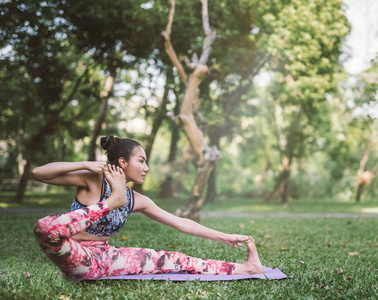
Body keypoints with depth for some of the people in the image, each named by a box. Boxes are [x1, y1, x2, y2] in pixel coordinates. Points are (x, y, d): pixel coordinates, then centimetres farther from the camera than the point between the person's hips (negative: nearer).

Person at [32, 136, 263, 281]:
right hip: (78, 260, -5)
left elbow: (182, 223, 7)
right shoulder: (93, 181, -14)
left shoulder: (136, 201, 3)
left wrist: (224, 237, 6)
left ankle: (245, 268, -1)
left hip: (104, 258, 5)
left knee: (170, 261, -6)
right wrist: (85, 164, -29)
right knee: (45, 228, -38)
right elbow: (39, 173, -20)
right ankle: (110, 202, -23)